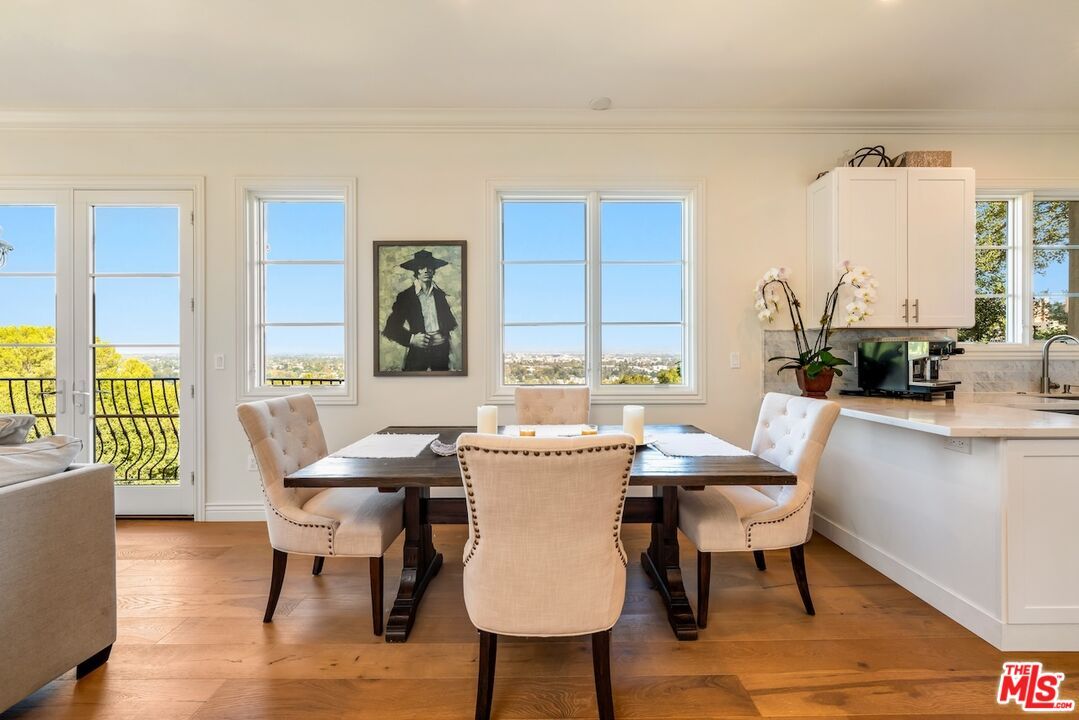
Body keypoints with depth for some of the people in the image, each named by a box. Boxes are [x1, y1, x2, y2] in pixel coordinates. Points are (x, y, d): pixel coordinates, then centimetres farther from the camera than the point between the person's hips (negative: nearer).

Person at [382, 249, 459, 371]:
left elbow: (451, 323, 14)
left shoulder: (441, 295, 7)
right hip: (417, 351, -2)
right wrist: (411, 339, -12)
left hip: (441, 350, 2)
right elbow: (390, 328, 0)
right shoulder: (405, 296, 0)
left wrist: (445, 336, -4)